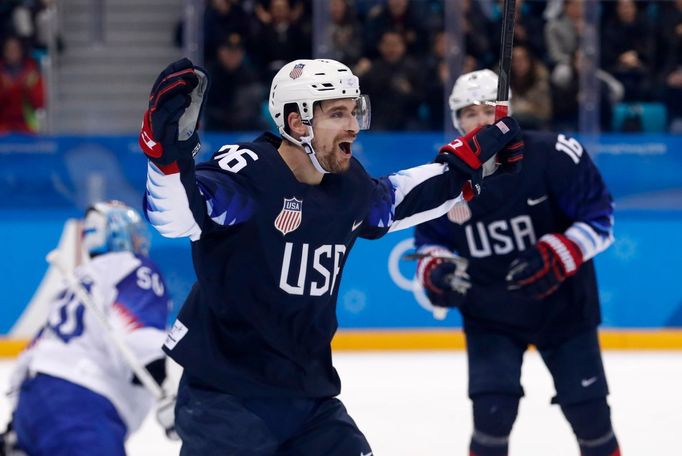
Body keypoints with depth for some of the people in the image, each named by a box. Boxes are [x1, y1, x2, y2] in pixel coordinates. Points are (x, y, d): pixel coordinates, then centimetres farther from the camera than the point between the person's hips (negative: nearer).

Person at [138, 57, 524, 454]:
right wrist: (168, 145, -51)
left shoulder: (347, 183, 6)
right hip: (225, 392, -8)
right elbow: (174, 216, -33)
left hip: (307, 392, 8)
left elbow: (393, 201, 28)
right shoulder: (247, 172, -18)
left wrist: (473, 158, 25)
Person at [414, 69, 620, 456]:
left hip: (563, 305, -1)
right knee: (493, 411, -15)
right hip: (489, 314, 1)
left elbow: (599, 217, -14)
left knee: (589, 411, 3)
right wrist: (436, 273, -15)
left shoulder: (551, 156, -18)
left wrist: (556, 256, -28)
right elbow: (429, 240, 6)